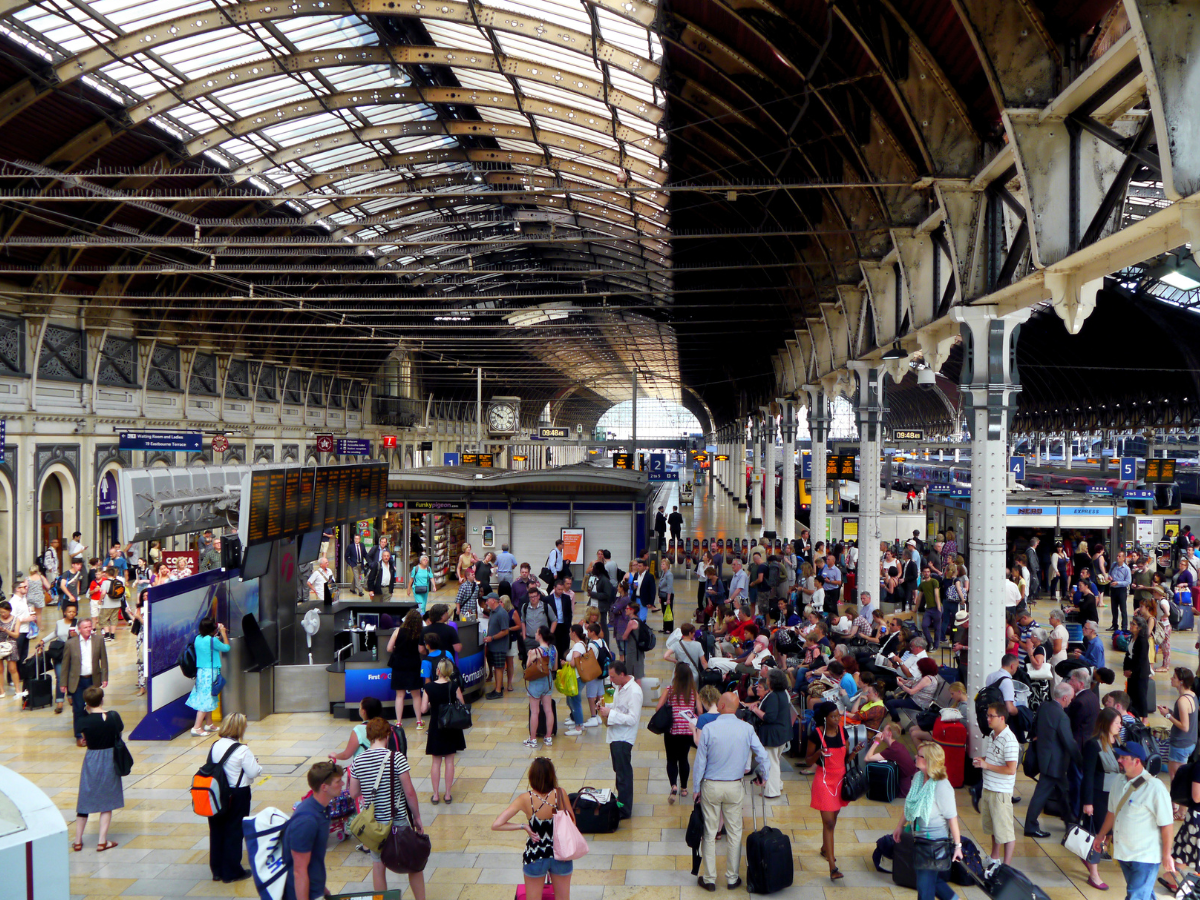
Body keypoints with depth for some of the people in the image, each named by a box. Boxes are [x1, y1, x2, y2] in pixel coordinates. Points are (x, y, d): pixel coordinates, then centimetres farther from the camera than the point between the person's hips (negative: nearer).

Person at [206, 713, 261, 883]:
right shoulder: (242, 750, -20)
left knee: (216, 830, 15)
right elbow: (253, 772, -17)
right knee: (234, 832, 6)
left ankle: (217, 870, 26)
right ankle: (231, 872, 15)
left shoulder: (214, 746, -1)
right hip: (238, 794, -6)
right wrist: (258, 766, 5)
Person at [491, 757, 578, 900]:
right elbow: (572, 821, -4)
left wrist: (523, 826, -14)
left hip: (535, 857, -1)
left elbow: (496, 825, -22)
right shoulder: (560, 794, -19)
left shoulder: (525, 799, -21)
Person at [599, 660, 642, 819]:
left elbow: (632, 719, -25)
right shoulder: (620, 687, 7)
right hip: (615, 735, 9)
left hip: (623, 738, -9)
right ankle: (621, 799, 35)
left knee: (624, 774, 0)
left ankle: (624, 809, 8)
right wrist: (606, 706, 3)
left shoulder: (634, 692, -22)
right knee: (619, 771, 21)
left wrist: (610, 713, -24)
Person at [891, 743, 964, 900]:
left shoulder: (942, 786, -25)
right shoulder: (918, 777, -2)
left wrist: (957, 845, -19)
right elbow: (908, 805, 12)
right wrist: (900, 826, 18)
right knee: (932, 878, 21)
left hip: (935, 841, -7)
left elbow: (952, 818, -22)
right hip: (919, 838, 7)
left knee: (925, 883, 4)